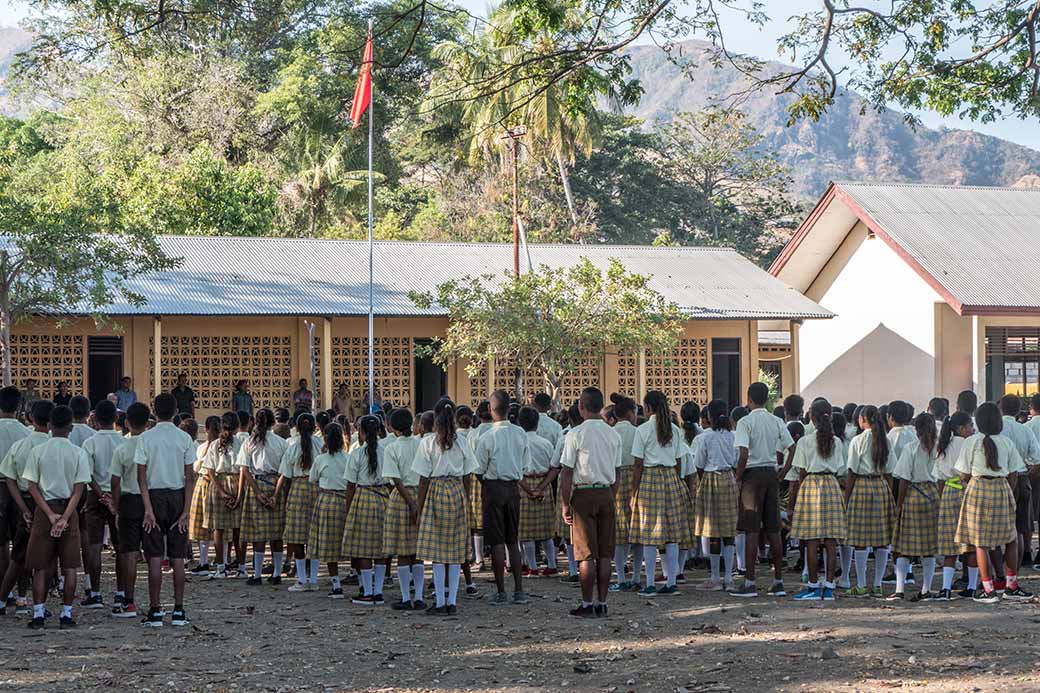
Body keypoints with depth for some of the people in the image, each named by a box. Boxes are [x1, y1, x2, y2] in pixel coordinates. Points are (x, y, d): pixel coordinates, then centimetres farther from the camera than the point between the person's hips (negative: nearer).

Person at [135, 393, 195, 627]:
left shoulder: (146, 438, -5)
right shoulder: (184, 438, -1)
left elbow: (142, 476, -10)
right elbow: (190, 477, -5)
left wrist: (148, 509, -10)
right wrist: (185, 511, -4)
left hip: (154, 496, -1)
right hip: (178, 496, 1)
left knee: (155, 557, 0)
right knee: (177, 557, 6)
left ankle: (155, 612, -1)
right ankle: (178, 611, 6)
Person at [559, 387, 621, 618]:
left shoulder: (576, 434, -9)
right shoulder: (613, 435, 7)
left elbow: (567, 473, -10)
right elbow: (616, 472, 11)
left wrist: (565, 504, -5)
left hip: (583, 494, -5)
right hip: (606, 494, 5)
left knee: (587, 554, -2)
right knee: (605, 554, 6)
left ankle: (587, 604, 1)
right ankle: (602, 604, 9)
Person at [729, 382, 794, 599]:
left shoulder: (745, 422, -9)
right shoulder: (777, 422, 8)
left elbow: (744, 454, -19)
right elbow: (792, 449, 5)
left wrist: (738, 478, -8)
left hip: (753, 474, -5)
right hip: (771, 473, 5)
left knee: (751, 530, -4)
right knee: (773, 530, 8)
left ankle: (749, 583, -5)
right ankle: (778, 582, 10)